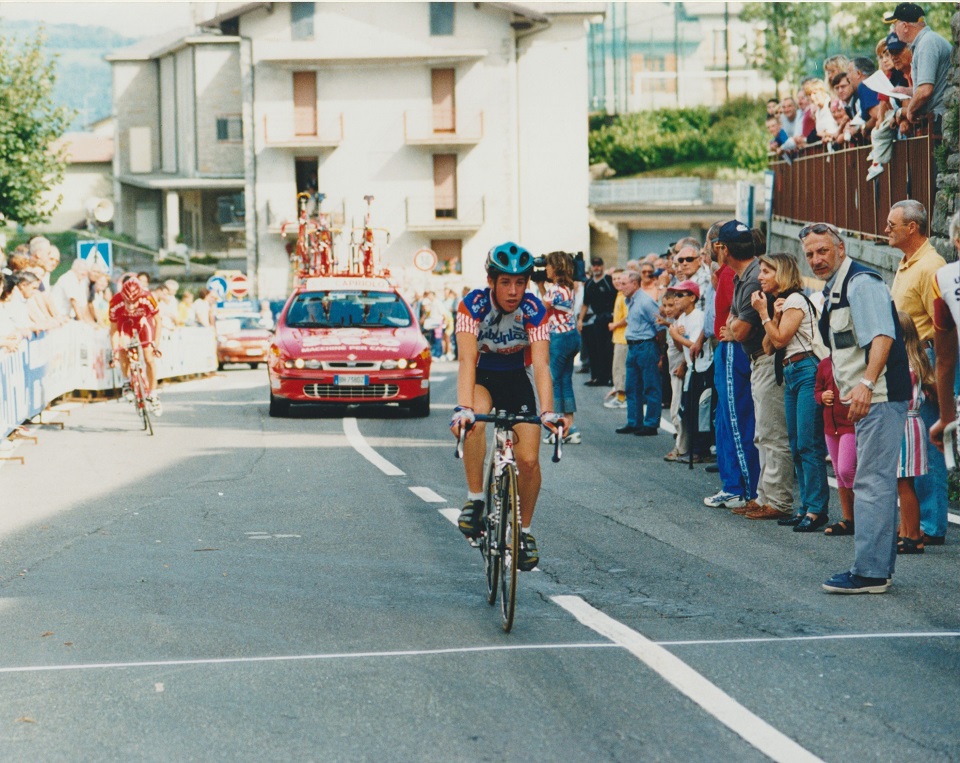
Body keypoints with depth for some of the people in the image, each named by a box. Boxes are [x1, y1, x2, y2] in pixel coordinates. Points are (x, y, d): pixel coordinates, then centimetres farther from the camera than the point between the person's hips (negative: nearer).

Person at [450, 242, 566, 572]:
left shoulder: (534, 310, -23)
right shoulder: (473, 305, -25)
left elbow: (541, 365, -30)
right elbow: (466, 359, -34)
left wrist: (547, 411, -45)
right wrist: (463, 408, -49)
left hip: (516, 379, 1)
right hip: (481, 378, -1)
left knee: (528, 460, -11)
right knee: (474, 422, -36)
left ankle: (524, 530, 12)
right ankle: (475, 500, -20)